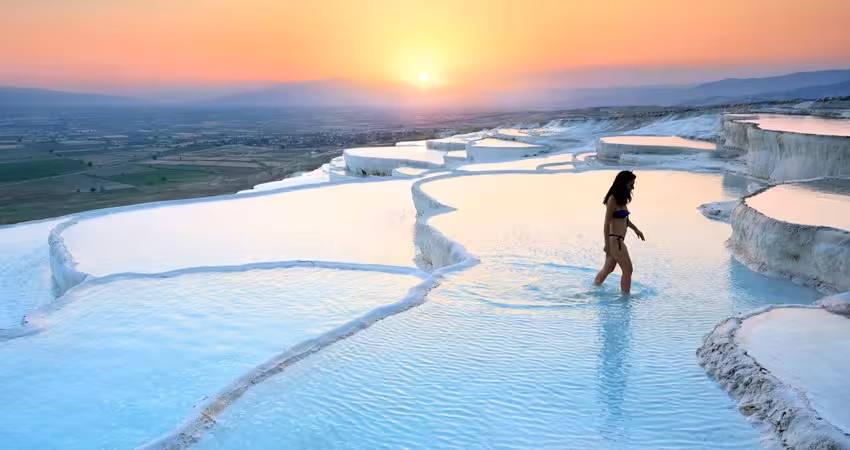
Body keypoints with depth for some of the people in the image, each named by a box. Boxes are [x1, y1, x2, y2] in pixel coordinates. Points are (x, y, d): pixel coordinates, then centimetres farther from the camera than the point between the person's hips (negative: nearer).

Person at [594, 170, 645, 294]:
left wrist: (636, 229, 35)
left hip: (618, 240, 9)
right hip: (615, 240, -9)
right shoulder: (613, 199, -17)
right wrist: (607, 245, -20)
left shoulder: (621, 199, 10)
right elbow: (607, 224, -19)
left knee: (608, 269, 19)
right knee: (628, 270, -3)